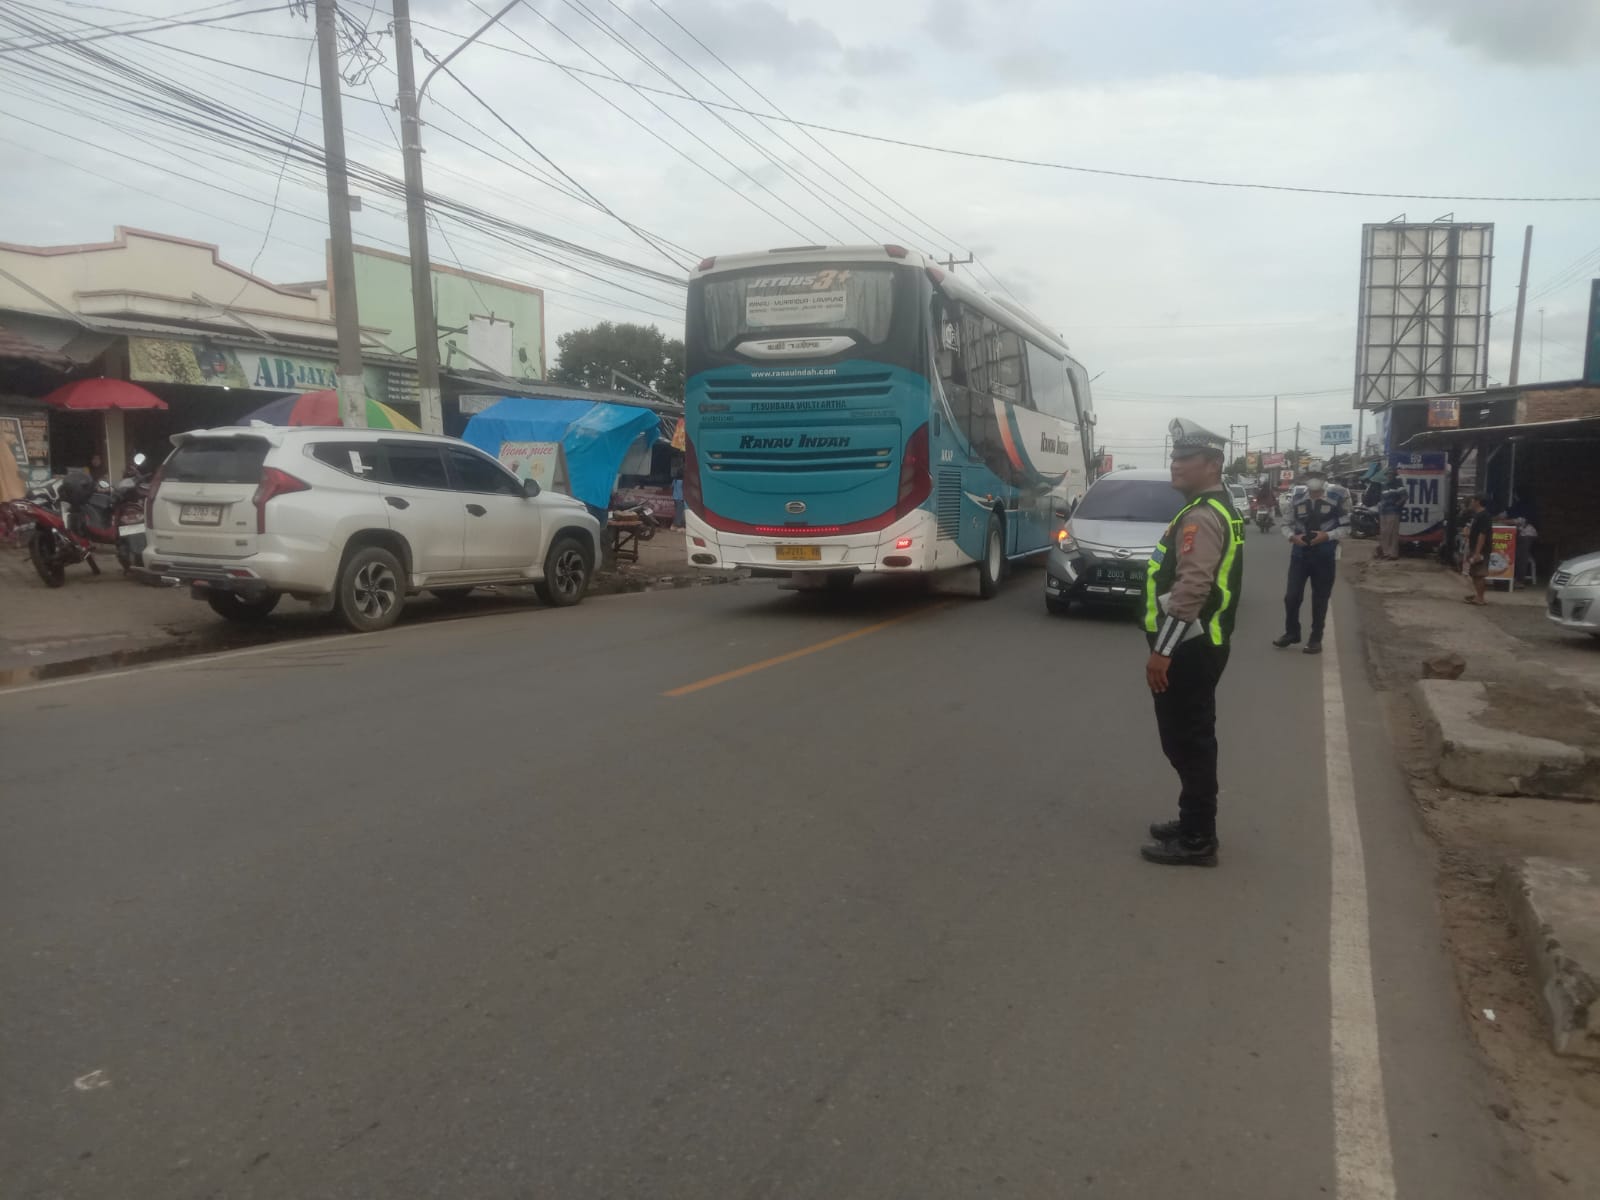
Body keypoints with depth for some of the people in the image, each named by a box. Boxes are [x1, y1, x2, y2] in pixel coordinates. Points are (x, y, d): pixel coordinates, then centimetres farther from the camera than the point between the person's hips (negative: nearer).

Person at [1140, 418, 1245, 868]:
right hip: (1199, 645, 11)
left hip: (1188, 650, -11)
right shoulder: (1216, 508, 16)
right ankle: (1194, 824, 29)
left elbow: (1191, 589, -27)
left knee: (1187, 742, -3)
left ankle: (1196, 841, 5)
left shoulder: (1202, 516, -18)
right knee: (1192, 740, 18)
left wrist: (1161, 650, -25)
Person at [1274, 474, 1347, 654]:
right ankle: (1291, 633, 20)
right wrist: (1292, 536, -11)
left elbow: (1345, 526, -1)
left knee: (1320, 599, 6)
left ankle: (1316, 639, 16)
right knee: (1292, 596, 1)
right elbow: (1287, 524, 9)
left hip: (1324, 555, -2)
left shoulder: (1337, 497, -4)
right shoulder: (1297, 498, 3)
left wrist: (1328, 535, -17)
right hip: (1300, 553, 2)